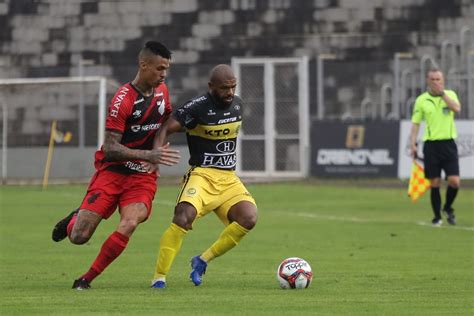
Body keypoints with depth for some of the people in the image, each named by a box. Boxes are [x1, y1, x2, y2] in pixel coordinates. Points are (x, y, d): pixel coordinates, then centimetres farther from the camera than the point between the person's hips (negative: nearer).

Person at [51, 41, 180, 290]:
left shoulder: (161, 91, 5)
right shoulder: (123, 99, -16)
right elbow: (110, 149, -20)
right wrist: (149, 155, -29)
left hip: (143, 176, 4)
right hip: (112, 172, -4)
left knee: (129, 224, -25)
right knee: (78, 237, -9)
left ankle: (86, 279, -9)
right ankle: (75, 219, 31)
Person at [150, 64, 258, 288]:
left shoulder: (237, 104, 9)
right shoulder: (198, 108, -11)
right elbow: (167, 129, -11)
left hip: (229, 178, 6)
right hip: (202, 175, -6)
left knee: (249, 217, -19)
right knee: (184, 216, -30)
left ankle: (203, 261, -2)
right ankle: (159, 277, -22)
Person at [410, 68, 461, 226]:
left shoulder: (450, 94, 5)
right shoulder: (421, 100, 4)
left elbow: (457, 108, -16)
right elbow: (415, 123, 6)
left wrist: (442, 93, -17)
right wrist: (413, 144, -4)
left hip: (448, 143, 0)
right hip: (431, 145, 0)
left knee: (454, 181, -8)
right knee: (435, 183, -1)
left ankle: (448, 208, 19)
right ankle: (437, 216, 12)